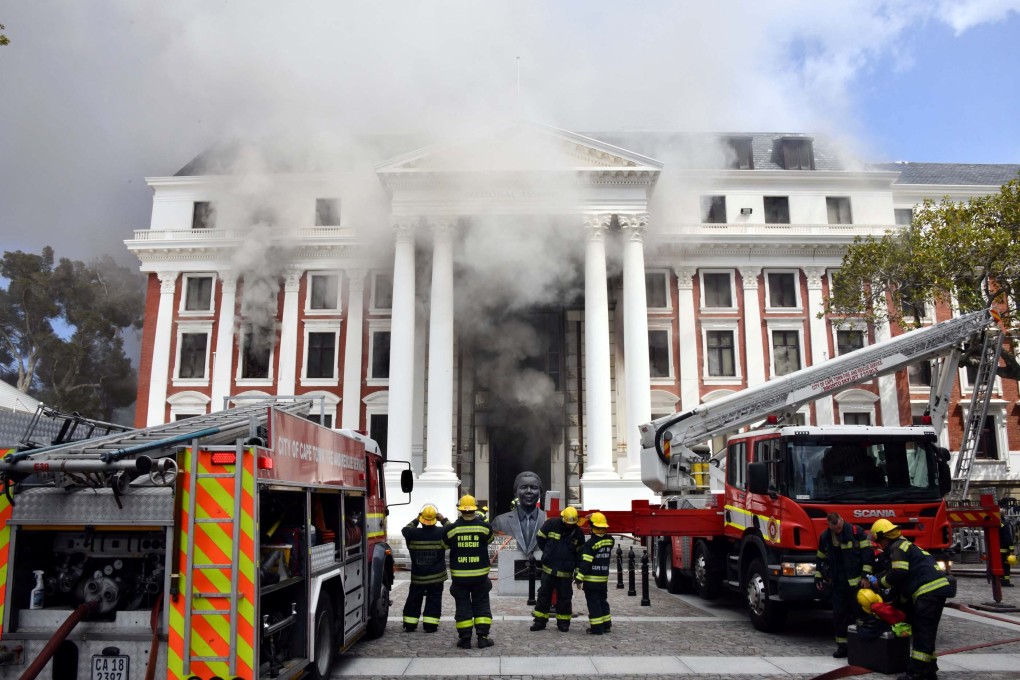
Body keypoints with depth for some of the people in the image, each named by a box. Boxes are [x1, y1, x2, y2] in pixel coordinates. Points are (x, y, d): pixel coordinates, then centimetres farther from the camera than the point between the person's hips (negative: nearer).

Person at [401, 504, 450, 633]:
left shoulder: (413, 533, -12)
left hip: (417, 576, 1)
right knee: (434, 599, 9)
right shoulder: (441, 533, -13)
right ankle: (430, 626, 7)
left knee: (414, 599, 14)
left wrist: (415, 520, 14)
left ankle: (409, 625, 19)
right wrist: (443, 519, 11)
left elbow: (405, 529, 12)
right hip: (436, 576, -1)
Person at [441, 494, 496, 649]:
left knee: (463, 606, 10)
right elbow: (490, 539, 11)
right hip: (480, 575, 0)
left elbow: (445, 545, 8)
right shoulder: (485, 527, -10)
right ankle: (483, 637, 10)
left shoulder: (451, 529, -10)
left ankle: (465, 639, 12)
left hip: (459, 576, 0)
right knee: (481, 605, 12)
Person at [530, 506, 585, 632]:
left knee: (564, 597, 7)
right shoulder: (551, 524, -10)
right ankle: (540, 621, 16)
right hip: (549, 568, 0)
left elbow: (579, 553, 7)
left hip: (566, 572, 1)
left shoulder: (578, 533, -3)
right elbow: (541, 538, 4)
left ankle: (563, 622, 20)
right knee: (544, 594, 7)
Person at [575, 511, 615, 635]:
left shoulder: (590, 544, -17)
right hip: (604, 578, 6)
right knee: (603, 601, 19)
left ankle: (596, 627, 3)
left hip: (591, 580, -6)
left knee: (593, 603, 1)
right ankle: (606, 624, 25)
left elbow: (585, 563, -19)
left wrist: (579, 579, -15)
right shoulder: (610, 541, 0)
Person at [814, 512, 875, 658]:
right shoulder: (824, 537, 7)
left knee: (859, 613, 0)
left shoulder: (856, 532, -8)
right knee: (839, 615, 6)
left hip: (856, 583, -5)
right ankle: (842, 645, 15)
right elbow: (821, 558, 18)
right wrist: (818, 577, 15)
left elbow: (867, 553, -9)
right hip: (838, 584, 5)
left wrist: (866, 574, -15)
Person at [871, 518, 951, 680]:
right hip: (935, 590, 11)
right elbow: (902, 580, 31)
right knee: (925, 633, 15)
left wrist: (880, 582, 1)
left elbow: (898, 574, -17)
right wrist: (889, 600, 29)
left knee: (923, 633, -9)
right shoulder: (903, 546, 27)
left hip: (929, 591, -11)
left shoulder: (897, 548, -6)